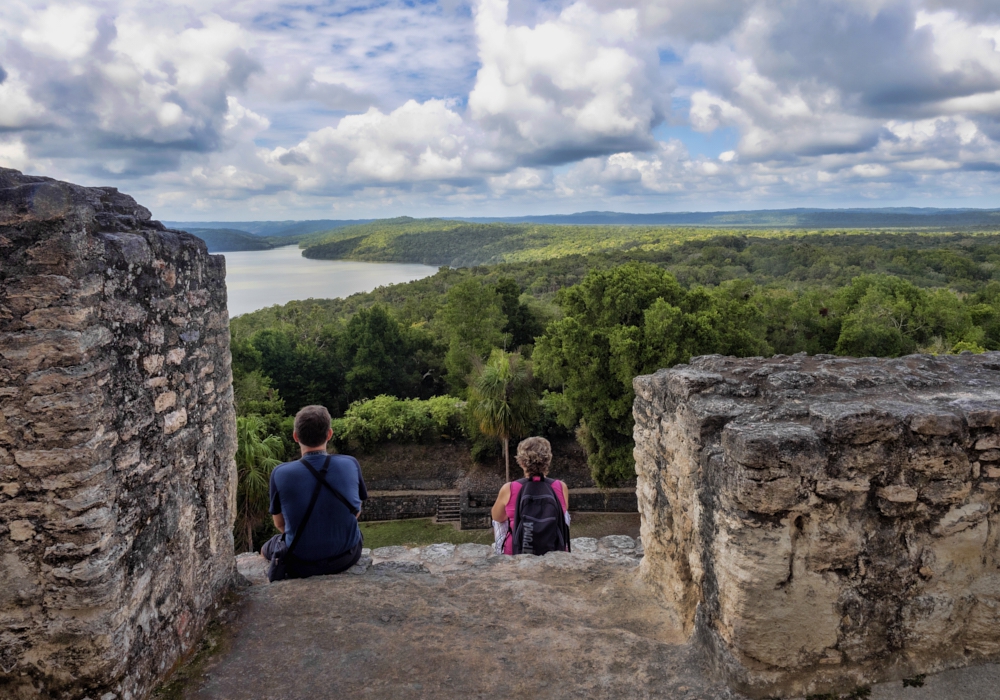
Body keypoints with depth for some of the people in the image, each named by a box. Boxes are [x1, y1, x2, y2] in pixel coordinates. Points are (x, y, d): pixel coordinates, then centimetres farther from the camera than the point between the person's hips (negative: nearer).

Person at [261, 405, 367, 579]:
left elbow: (280, 524, 0)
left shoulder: (280, 473, -16)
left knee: (267, 547, 32)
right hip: (347, 558, 2)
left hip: (300, 566, -1)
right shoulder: (351, 465, -11)